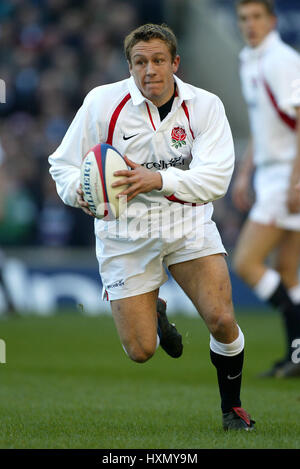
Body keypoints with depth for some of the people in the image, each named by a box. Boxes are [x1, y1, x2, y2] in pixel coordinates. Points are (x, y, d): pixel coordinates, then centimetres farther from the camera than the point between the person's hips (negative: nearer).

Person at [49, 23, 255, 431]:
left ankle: (232, 407, 10)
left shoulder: (204, 105, -10)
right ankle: (154, 315, 36)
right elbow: (63, 164, -2)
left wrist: (158, 179, -35)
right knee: (140, 351, -3)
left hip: (188, 221, 0)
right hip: (126, 231, 0)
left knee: (222, 320, -17)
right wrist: (80, 191, -25)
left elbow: (216, 178, -20)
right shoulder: (103, 102, -10)